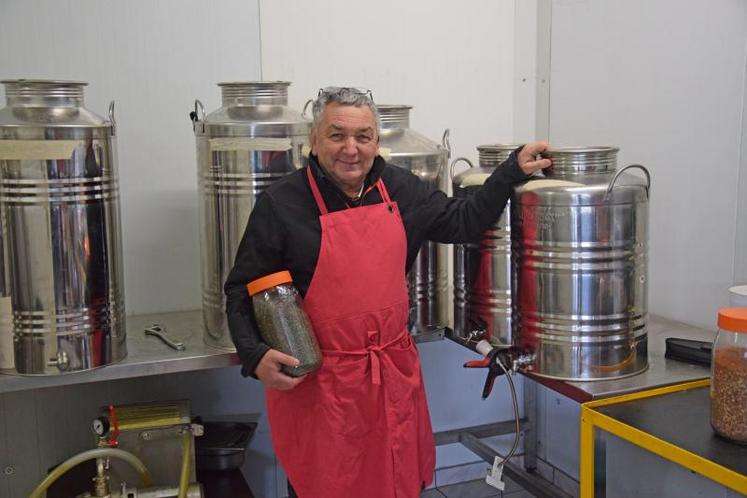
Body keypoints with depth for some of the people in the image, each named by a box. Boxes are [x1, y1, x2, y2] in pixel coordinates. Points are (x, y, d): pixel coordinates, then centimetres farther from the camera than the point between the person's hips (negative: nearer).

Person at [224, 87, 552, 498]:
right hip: (318, 382, -4)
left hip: (395, 372, 5)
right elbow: (242, 290, -6)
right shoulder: (281, 204, -10)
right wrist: (255, 355, -18)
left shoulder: (401, 189, 4)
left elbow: (463, 221, 14)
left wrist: (513, 170, 9)